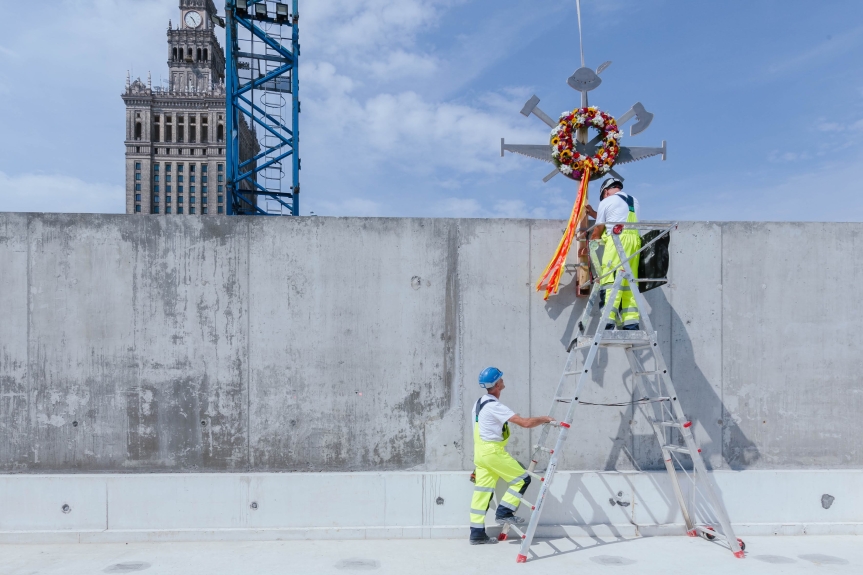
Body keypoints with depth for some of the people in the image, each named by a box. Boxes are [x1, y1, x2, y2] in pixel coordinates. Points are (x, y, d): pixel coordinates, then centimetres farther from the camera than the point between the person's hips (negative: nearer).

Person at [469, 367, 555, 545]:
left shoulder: (479, 403, 13)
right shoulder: (494, 406, -18)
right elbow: (525, 423, -22)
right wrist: (543, 419, -5)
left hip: (481, 452, 9)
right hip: (492, 452, -9)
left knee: (482, 492, 9)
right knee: (522, 479, 3)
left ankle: (477, 533, 10)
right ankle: (504, 513, 4)